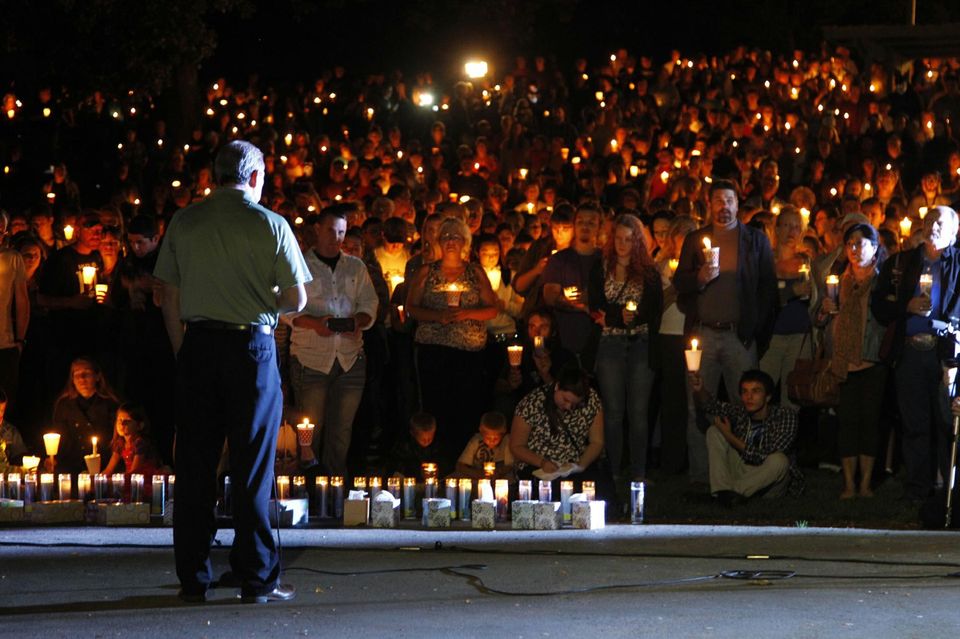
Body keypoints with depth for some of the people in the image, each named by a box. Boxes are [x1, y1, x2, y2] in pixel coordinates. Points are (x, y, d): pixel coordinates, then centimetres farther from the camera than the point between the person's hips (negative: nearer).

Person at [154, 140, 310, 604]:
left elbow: (169, 297, 6)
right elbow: (296, 300, -3)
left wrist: (182, 352, 14)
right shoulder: (271, 226, -4)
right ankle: (256, 579, 3)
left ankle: (193, 579, 9)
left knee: (195, 465, 7)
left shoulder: (184, 223, 4)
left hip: (197, 345, 3)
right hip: (252, 345, -2)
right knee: (252, 467, 2)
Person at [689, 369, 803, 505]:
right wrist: (699, 390, -42)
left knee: (779, 460, -36)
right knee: (714, 432, -10)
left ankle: (732, 492, -26)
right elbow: (711, 405, -20)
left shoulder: (786, 416, -17)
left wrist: (729, 436, -17)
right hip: (742, 472, 4)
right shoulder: (740, 413, -4)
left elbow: (763, 457, -24)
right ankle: (722, 491, -24)